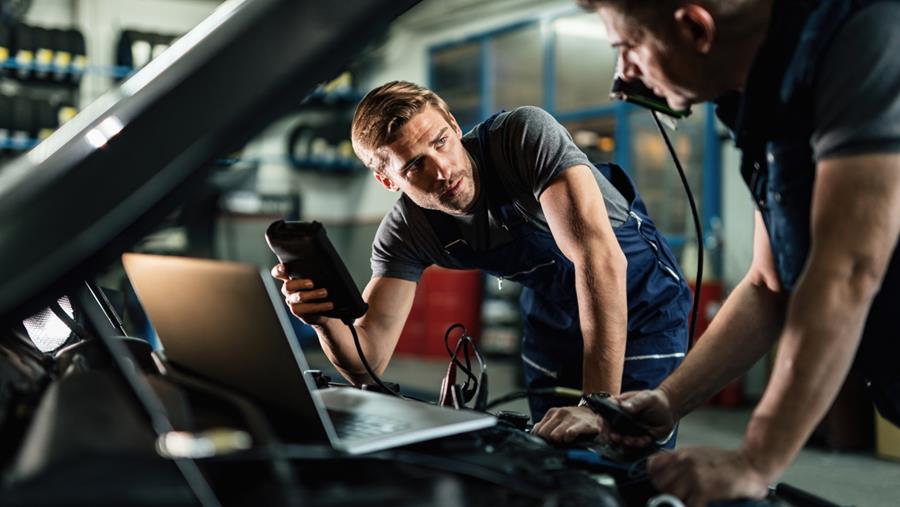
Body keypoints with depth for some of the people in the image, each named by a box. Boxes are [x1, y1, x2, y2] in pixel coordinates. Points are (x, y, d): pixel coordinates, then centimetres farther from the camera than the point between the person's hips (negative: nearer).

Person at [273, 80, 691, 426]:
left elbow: (600, 258, -42)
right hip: (551, 317, 4)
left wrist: (600, 403, -46)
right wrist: (324, 317, -43)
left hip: (640, 299, -4)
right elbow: (367, 363, -19)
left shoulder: (525, 135, -33)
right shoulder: (406, 233, -18)